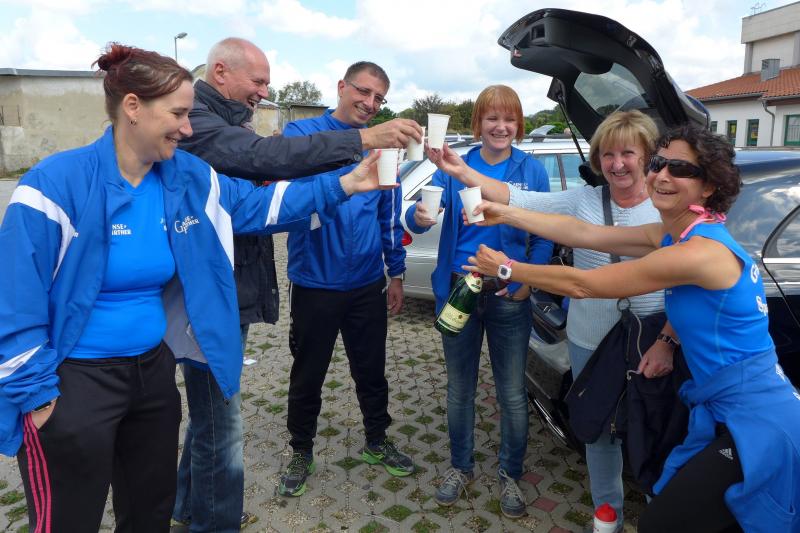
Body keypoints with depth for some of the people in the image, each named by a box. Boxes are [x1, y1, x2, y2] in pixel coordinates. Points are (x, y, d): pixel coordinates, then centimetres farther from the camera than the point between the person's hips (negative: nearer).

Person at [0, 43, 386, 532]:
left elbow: (261, 204, 3)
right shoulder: (57, 184, -18)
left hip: (154, 369, 6)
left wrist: (344, 186, -5)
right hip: (74, 381, -5)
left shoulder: (191, 179, -2)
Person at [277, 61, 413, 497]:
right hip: (315, 284, -3)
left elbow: (390, 215, 12)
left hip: (367, 285, 3)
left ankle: (377, 441, 40)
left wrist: (395, 272, 12)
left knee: (372, 371, 17)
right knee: (307, 376, 12)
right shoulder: (303, 132, -5)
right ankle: (301, 453, 34)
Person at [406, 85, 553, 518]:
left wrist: (527, 282, -16)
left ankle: (510, 474, 31)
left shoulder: (532, 170, -2)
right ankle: (461, 467, 36)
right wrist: (419, 216, -35)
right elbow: (421, 215, -12)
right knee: (460, 386, 15)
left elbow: (543, 237, -2)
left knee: (512, 392, 9)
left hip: (509, 296, -1)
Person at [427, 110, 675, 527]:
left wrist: (667, 342, -21)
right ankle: (607, 512, 41)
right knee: (599, 430, 18)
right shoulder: (583, 201, -3)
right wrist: (462, 172, -18)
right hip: (588, 344, 3)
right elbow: (518, 200, -10)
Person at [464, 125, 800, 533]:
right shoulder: (669, 235, 3)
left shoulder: (699, 252, -25)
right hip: (726, 412, 9)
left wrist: (504, 268, -9)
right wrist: (505, 215, 0)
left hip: (755, 422, -9)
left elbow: (581, 285, -20)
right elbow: (582, 233, 3)